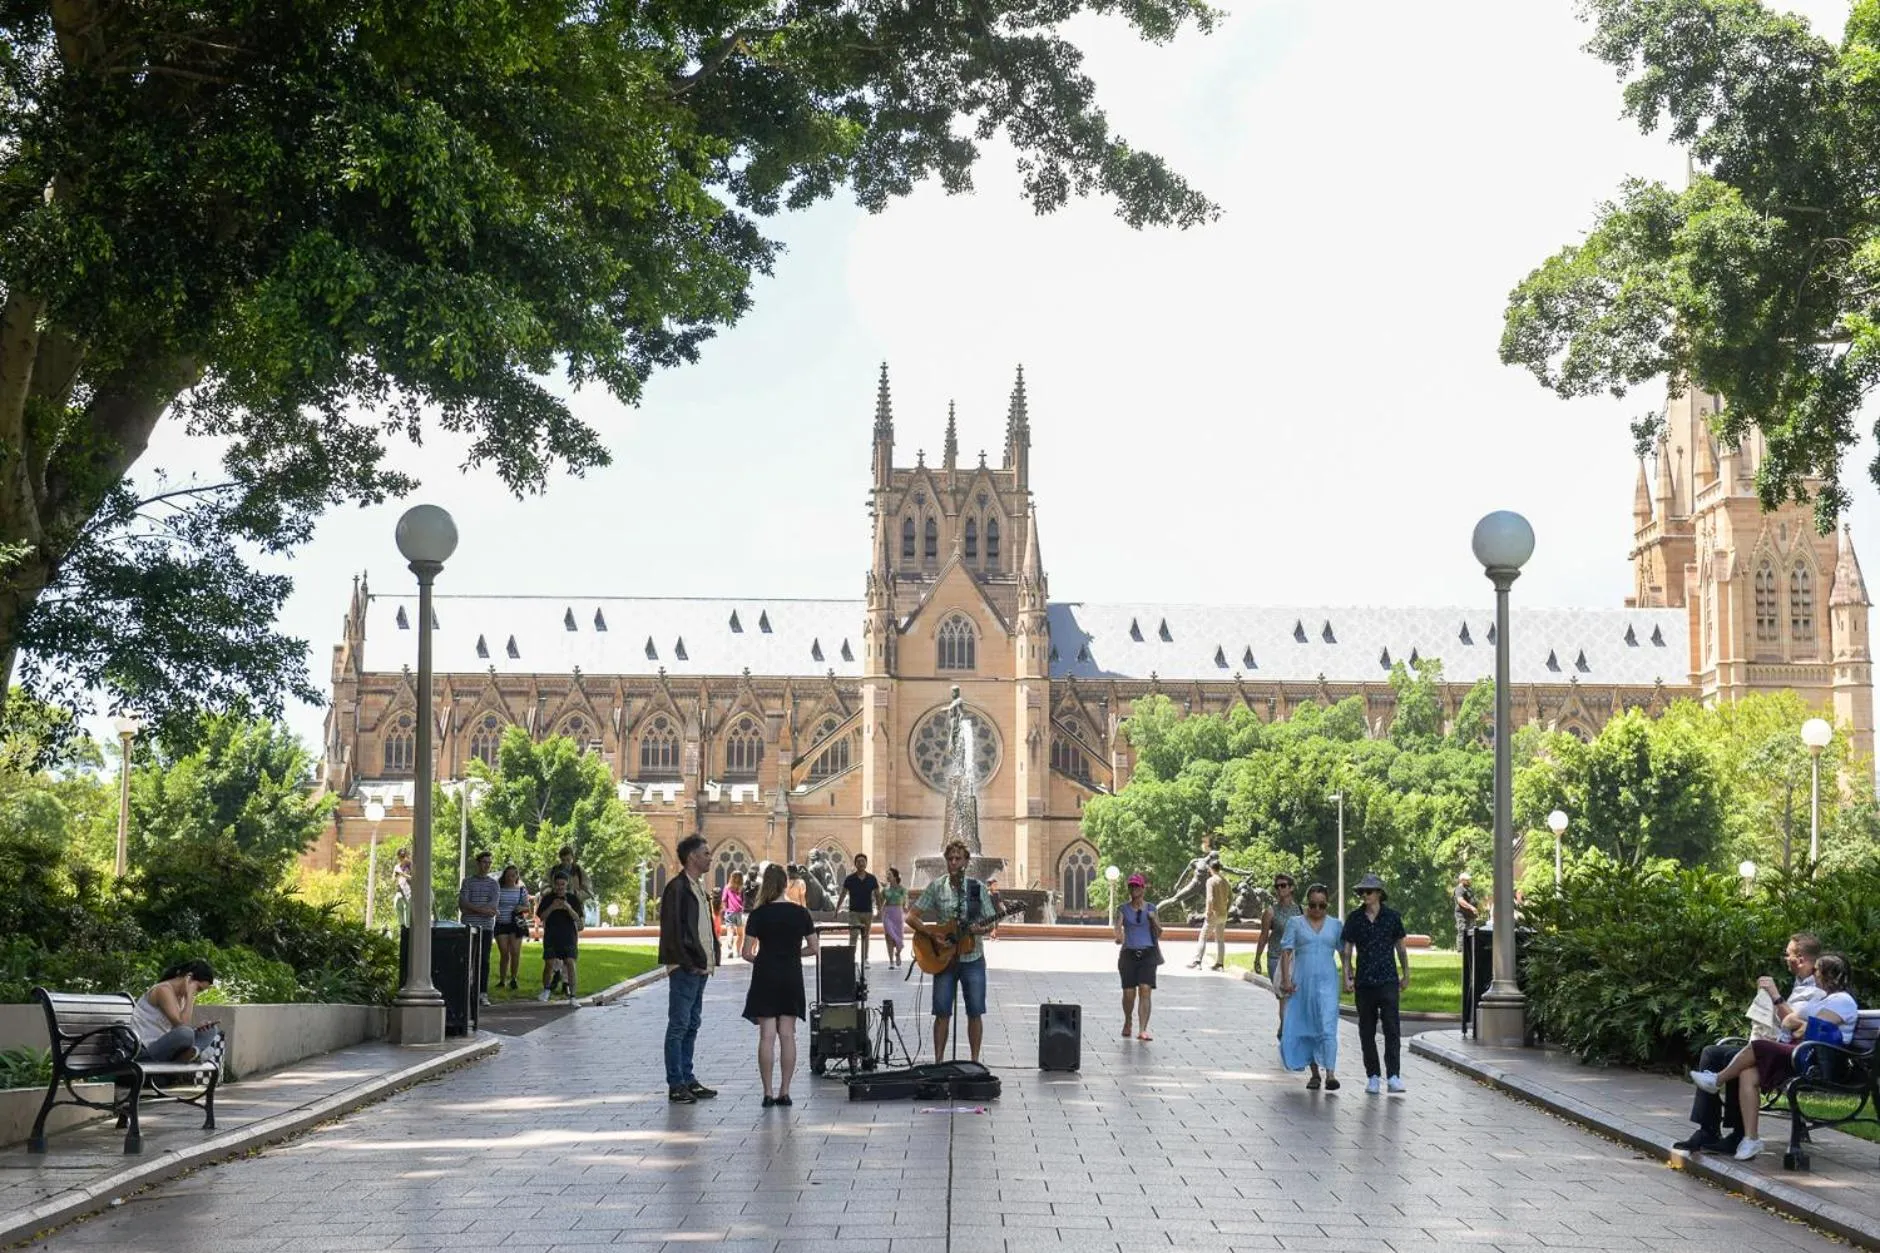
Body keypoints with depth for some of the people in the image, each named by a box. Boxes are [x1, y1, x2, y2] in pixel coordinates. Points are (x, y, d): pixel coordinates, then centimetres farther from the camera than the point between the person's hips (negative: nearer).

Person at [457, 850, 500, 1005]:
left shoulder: (493, 884, 11)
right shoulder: (467, 882, 8)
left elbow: (493, 905, -4)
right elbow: (462, 905, -4)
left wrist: (471, 909, -10)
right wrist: (482, 910, -11)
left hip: (487, 927, 1)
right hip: (469, 926, -1)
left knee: (484, 960, -1)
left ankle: (483, 994, -2)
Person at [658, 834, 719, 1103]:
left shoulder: (699, 887, 17)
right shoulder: (677, 887, -12)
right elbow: (671, 930, -16)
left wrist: (712, 958, 11)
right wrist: (688, 964, -17)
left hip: (700, 967, 9)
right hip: (685, 969, -9)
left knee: (692, 1024, 13)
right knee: (679, 1026, -4)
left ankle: (688, 1079, 19)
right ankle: (676, 1085, -1)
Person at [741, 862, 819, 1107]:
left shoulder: (758, 914, -7)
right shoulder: (800, 913, -1)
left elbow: (747, 952, -7)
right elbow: (813, 948, 4)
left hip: (765, 977, -2)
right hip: (792, 977, 2)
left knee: (767, 1036, -1)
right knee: (787, 1035, 6)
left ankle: (768, 1093, -4)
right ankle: (784, 1092, 5)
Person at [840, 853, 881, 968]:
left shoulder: (872, 879, 2)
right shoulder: (850, 879, -1)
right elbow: (843, 895, 4)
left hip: (868, 912, 2)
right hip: (854, 912, -2)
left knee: (865, 937, 9)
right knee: (853, 936, -11)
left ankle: (865, 959, 17)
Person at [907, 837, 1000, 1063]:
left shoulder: (978, 888, 0)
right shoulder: (936, 887, 0)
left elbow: (990, 924, 3)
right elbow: (911, 917, -1)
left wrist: (980, 930, -19)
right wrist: (932, 934, -13)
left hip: (972, 959, 0)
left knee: (975, 1012, 1)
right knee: (942, 1012, -2)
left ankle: (975, 1061, 10)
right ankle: (938, 1061, 4)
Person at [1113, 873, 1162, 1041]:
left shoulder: (1151, 908, 8)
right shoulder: (1123, 909, 5)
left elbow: (1159, 934, 11)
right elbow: (1118, 925, -12)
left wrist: (1154, 920, -8)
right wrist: (1119, 936, -34)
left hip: (1148, 953, 0)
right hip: (1129, 953, 0)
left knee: (1145, 990, -14)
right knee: (1129, 993, 1)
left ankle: (1142, 1030, -19)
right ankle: (1127, 1022, 30)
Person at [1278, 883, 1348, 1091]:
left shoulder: (1336, 925, 9)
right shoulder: (1295, 924, 4)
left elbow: (1343, 953, 12)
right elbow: (1286, 951, 0)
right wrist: (1286, 978, -9)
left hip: (1327, 982, -1)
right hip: (1303, 982, 1)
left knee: (1328, 1027, -13)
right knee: (1306, 1027, 6)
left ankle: (1330, 1074, -20)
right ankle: (1314, 1073, 16)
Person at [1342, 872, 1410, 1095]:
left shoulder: (1392, 917, 2)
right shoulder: (1354, 919, 4)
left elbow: (1401, 948, 11)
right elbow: (1347, 951, 7)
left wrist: (1406, 975, 15)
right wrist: (1347, 976, -2)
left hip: (1388, 979, -2)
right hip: (1363, 982, 2)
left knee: (1392, 1027, -11)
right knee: (1367, 1030, 7)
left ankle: (1394, 1076, -13)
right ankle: (1372, 1077, 15)